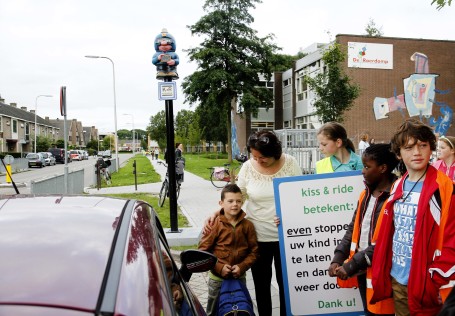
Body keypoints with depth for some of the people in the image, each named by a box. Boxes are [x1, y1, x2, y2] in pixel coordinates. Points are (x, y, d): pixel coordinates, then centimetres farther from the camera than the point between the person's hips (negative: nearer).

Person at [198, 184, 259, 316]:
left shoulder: (247, 225, -4)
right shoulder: (215, 224, -12)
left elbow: (254, 251, -1)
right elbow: (203, 250, -11)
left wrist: (242, 266, -15)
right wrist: (219, 267, -19)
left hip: (239, 277, 2)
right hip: (217, 278, -2)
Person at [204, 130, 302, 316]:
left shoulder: (290, 163, -7)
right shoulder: (248, 167, -6)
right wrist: (216, 214, -13)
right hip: (257, 235, 1)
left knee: (285, 281, 13)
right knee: (261, 282, 13)